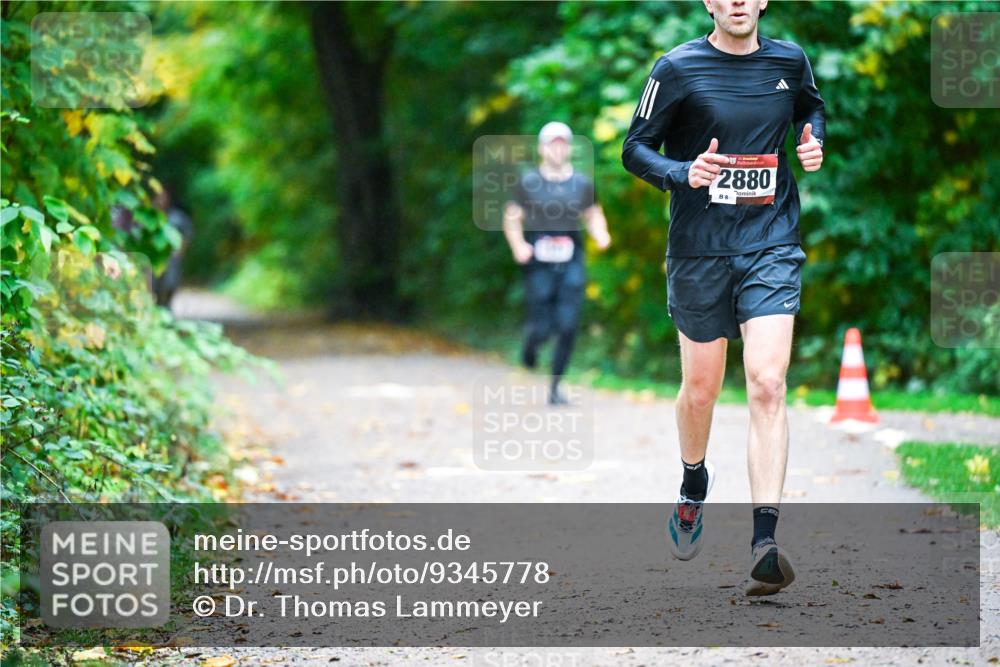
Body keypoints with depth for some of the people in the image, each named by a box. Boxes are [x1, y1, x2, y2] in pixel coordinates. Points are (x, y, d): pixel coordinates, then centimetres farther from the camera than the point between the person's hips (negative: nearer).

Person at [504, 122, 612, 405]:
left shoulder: (582, 184, 7)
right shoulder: (528, 183, 1)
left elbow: (594, 215, 18)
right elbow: (512, 219, 7)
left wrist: (600, 234, -3)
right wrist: (518, 245, -10)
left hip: (571, 265, 2)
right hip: (539, 266, -2)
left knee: (568, 327, -10)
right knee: (543, 329, -4)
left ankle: (555, 387, 3)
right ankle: (531, 339, 35)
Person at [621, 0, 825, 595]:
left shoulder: (789, 61, 5)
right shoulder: (678, 68, -4)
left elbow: (811, 106, 27)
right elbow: (636, 148, 0)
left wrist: (814, 140, 5)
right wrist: (683, 173, -19)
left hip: (772, 246, 1)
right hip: (699, 250, 0)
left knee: (768, 384, -14)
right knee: (701, 389, 9)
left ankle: (764, 541, -20)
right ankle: (693, 486, 42)